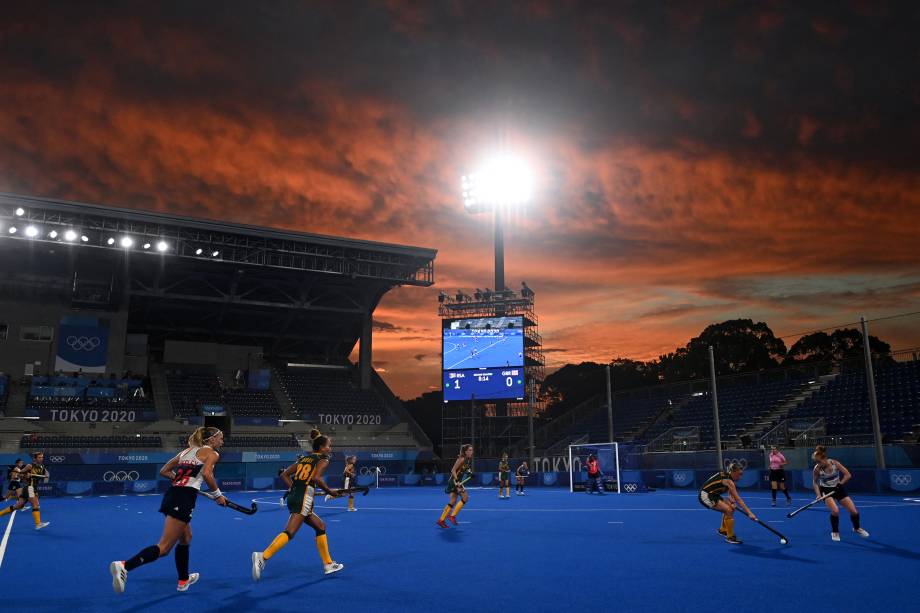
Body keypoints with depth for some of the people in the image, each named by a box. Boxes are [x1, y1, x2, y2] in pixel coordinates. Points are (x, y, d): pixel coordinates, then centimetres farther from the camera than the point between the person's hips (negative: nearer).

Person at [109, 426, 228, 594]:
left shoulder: (187, 451, 24)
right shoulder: (212, 453, 1)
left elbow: (163, 471, 22)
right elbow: (207, 474, -18)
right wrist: (217, 495, -7)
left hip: (172, 494, 9)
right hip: (184, 500, -9)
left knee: (185, 539, 26)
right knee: (163, 548, -10)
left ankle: (183, 580, 35)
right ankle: (124, 566, -25)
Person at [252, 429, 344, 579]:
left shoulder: (304, 458, 22)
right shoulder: (323, 460, 1)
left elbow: (284, 475, 16)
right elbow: (316, 478, -17)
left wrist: (294, 490, 15)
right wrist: (330, 491, -6)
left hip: (293, 496, 9)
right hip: (304, 498, -9)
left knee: (320, 527, 18)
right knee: (290, 532, -16)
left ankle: (328, 564, 23)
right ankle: (263, 556, -29)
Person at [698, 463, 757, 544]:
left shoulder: (727, 476, 6)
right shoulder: (728, 481, -21)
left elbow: (731, 494, 7)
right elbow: (738, 499, -23)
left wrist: (732, 501, -15)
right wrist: (749, 513, -24)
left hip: (712, 495, 10)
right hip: (705, 496, -10)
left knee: (730, 508, 17)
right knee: (729, 510, -17)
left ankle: (723, 530, 32)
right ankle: (730, 537, -6)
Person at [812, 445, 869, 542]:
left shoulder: (835, 463, -21)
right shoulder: (817, 469, -22)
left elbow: (848, 475, -13)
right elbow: (815, 483, -7)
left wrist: (840, 483, -24)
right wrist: (818, 494, -18)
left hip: (838, 488, 2)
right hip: (826, 490, -2)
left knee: (854, 511, 0)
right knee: (835, 510, -27)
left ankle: (856, 528, 35)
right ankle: (835, 532, 1)